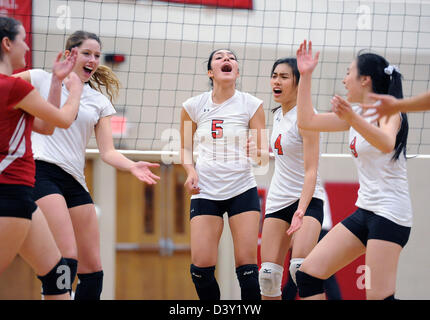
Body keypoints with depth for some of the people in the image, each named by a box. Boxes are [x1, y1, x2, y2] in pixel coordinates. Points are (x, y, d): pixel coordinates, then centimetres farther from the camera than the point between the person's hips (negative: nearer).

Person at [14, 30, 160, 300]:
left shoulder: (100, 102, 16)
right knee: (67, 258, -21)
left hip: (75, 181, 6)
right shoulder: (42, 79, 6)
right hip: (42, 171, -6)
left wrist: (132, 166, -10)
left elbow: (107, 151, 8)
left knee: (93, 268, 3)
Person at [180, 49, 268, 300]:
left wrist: (257, 154, -24)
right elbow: (186, 147, 17)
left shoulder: (251, 105, -1)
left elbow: (263, 156, -1)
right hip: (205, 192, 1)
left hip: (243, 190, -1)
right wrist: (191, 171, -2)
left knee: (247, 265, -9)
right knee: (201, 266, -9)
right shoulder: (194, 106, 3)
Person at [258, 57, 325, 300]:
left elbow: (311, 171, -21)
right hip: (278, 198, 7)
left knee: (300, 267, -26)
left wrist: (301, 210, -32)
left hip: (307, 199, -7)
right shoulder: (278, 114, 10)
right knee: (268, 273, 0)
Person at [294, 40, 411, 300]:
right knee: (308, 274, 1)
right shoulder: (357, 113, 15)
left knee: (378, 296, -17)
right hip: (365, 211, 9)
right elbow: (307, 121, 18)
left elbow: (387, 144, -33)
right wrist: (306, 75, 12)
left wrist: (353, 120, -48)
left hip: (390, 213, -9)